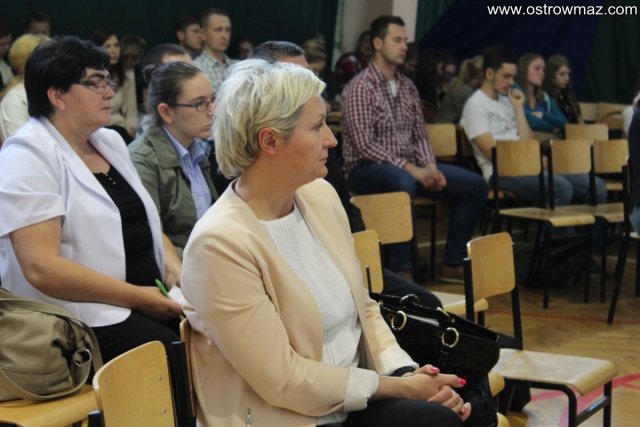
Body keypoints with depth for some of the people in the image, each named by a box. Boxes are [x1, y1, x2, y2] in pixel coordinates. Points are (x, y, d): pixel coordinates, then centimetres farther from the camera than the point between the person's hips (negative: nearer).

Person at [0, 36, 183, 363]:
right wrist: (138, 297, -18)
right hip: (83, 319, -7)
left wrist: (171, 263, 2)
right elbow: (41, 268, -20)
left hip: (151, 297, 8)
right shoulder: (28, 156, -10)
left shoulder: (110, 141, 14)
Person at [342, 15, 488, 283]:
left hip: (409, 167, 8)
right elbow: (364, 145, -19)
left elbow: (420, 135, 14)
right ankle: (401, 269, -32)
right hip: (368, 169, -8)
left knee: (475, 185, -2)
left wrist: (430, 166, -6)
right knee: (403, 182, -42)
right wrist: (410, 169, -21)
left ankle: (452, 264, 4)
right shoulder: (360, 87, -11)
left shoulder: (407, 87, 12)